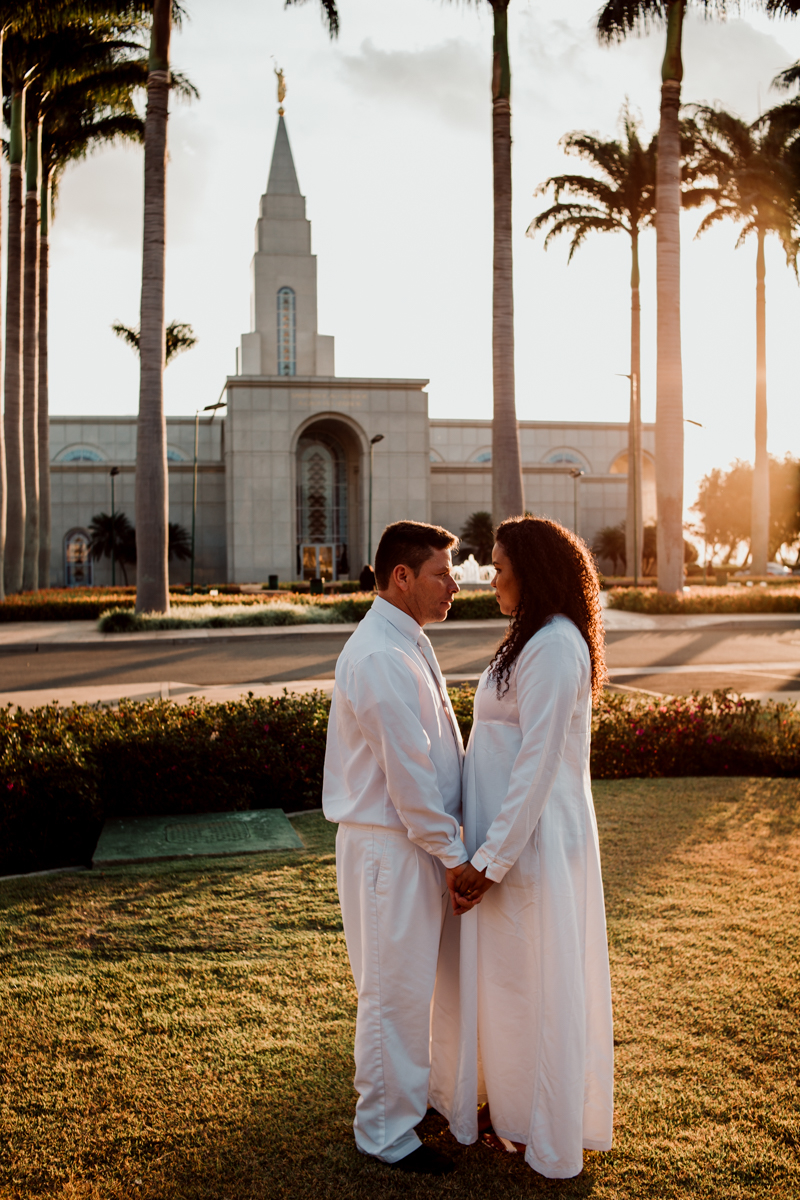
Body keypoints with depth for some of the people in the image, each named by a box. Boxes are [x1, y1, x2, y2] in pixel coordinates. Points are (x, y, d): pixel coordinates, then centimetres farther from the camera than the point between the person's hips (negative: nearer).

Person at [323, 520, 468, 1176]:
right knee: (395, 988, 5)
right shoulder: (380, 657, -22)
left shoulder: (410, 645, 11)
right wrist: (454, 854, -15)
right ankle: (387, 1132, 22)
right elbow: (407, 773, -23)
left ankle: (412, 1092, 42)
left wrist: (452, 840, 13)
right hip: (390, 845, -10)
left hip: (418, 840, 10)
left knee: (414, 981, 23)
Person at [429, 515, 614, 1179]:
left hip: (534, 838, -10)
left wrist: (492, 860, -21)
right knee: (510, 973, 20)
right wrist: (486, 847, 18)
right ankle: (512, 1104, 38)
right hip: (521, 832, 10)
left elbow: (536, 766, -24)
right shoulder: (540, 639, 10)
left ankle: (539, 1128, 26)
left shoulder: (554, 647, -22)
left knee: (529, 979, 6)